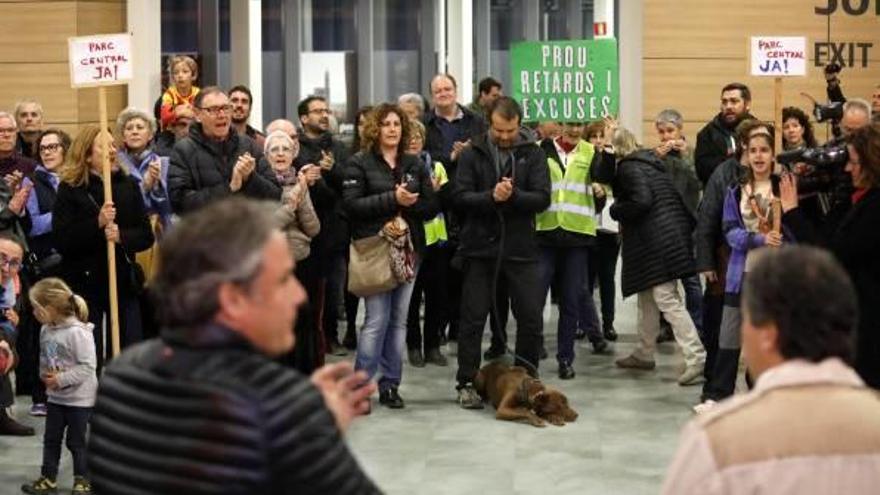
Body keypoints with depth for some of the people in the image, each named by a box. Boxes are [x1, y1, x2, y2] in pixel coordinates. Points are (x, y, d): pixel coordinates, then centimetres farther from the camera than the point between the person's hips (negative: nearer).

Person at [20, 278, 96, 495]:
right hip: (55, 396, 7)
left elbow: (88, 366, -23)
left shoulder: (78, 332, -22)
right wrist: (44, 374, -5)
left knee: (76, 441, 4)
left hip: (79, 398, -7)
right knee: (51, 439, 13)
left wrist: (61, 379, -23)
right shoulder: (46, 330, 1)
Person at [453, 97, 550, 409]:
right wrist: (491, 197, -23)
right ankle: (466, 383, 16)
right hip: (480, 247, -1)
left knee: (531, 318, 4)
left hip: (521, 248, 1)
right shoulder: (473, 153, -1)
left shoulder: (533, 154, 1)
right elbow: (460, 197, -8)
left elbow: (542, 198, -7)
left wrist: (512, 195, -23)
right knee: (473, 318, 6)